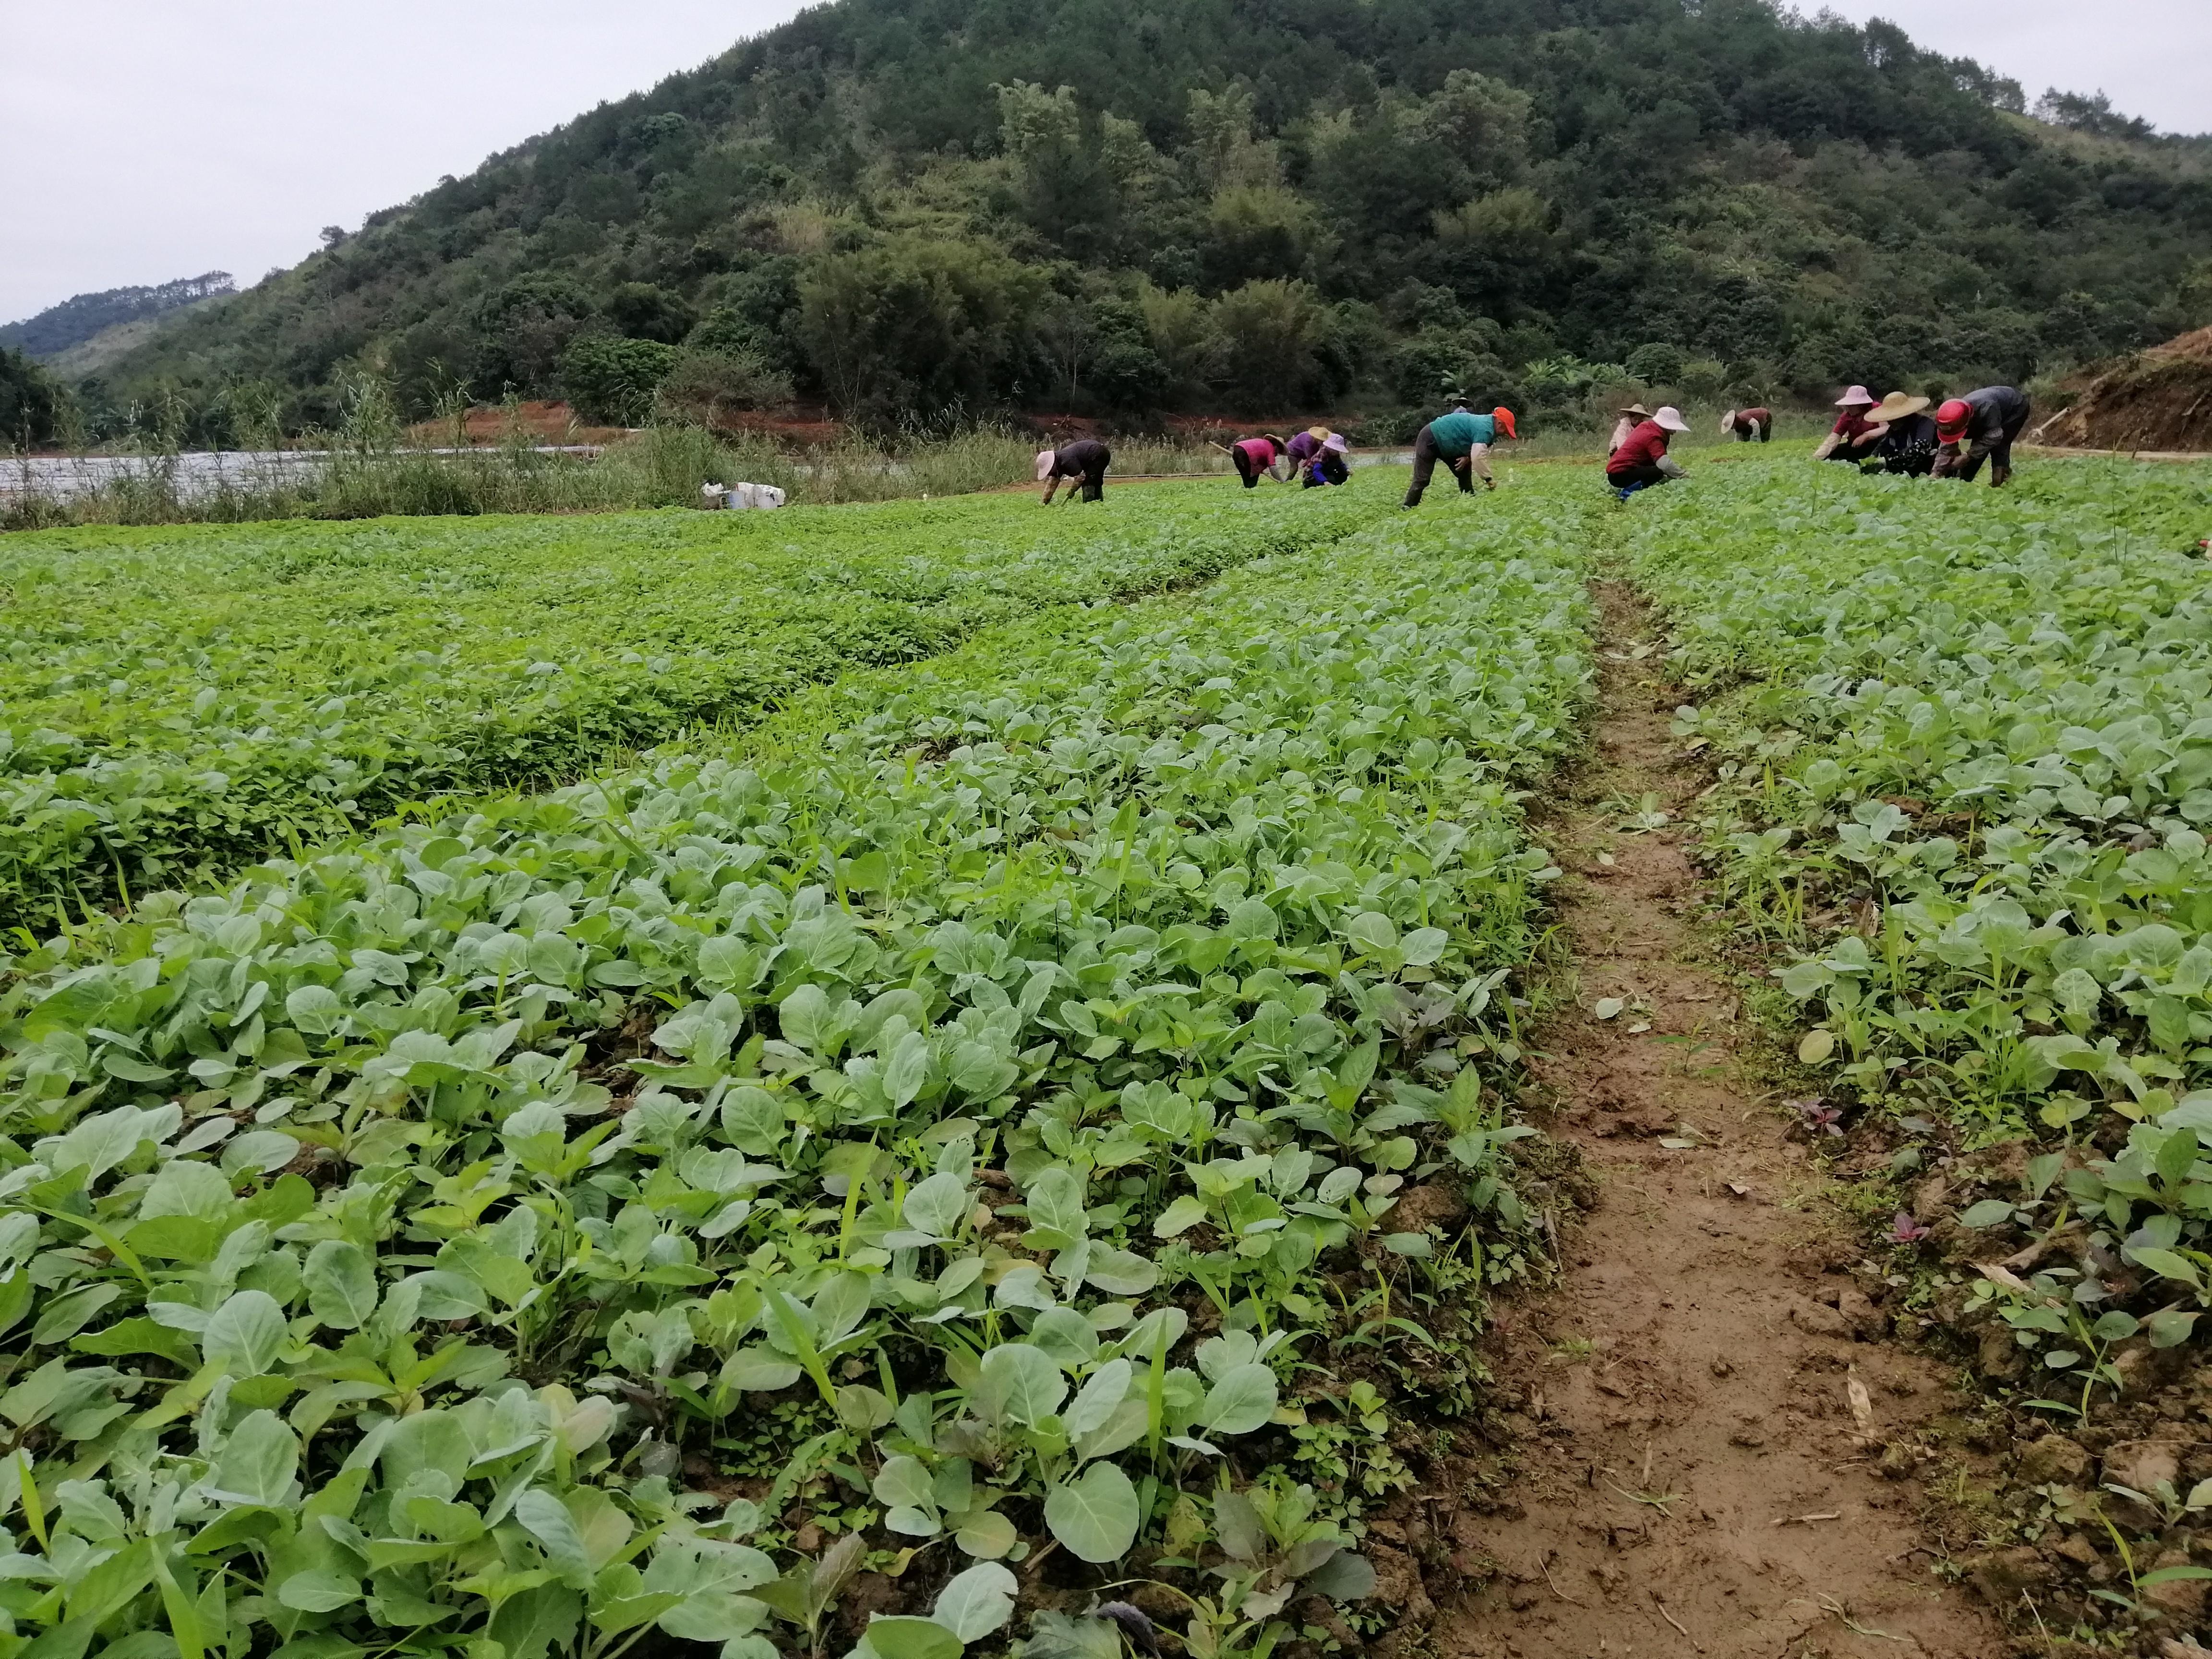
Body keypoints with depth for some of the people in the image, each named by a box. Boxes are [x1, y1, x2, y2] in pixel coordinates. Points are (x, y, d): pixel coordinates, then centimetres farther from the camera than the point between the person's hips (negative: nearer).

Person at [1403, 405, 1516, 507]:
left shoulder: (1485, 422, 4)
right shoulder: (1485, 429, -27)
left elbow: (1477, 451, 9)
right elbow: (1478, 458, -37)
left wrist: (1468, 458, -12)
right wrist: (1489, 480, -28)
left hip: (1446, 444, 10)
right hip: (1430, 440, -10)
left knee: (1464, 473, 6)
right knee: (1422, 480, -15)